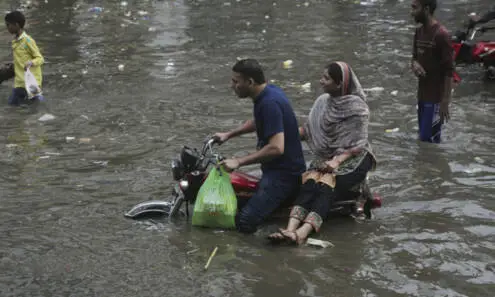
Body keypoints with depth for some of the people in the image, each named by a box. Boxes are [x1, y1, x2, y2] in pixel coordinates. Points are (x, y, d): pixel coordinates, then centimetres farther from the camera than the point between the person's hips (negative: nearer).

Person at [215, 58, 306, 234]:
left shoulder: (270, 103, -23)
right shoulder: (269, 92, 9)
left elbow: (276, 148, -30)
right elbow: (257, 122, 31)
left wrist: (239, 162, -25)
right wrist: (229, 135, 24)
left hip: (284, 173, -11)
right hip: (275, 169, 11)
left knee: (245, 222, -23)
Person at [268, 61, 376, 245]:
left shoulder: (357, 107, -10)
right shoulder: (322, 102, 8)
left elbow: (358, 145, -13)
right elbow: (308, 130, 11)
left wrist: (337, 161, -26)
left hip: (352, 159, -5)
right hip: (326, 157, 5)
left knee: (327, 183, -32)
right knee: (310, 182, -26)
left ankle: (303, 232, -53)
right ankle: (290, 229, -48)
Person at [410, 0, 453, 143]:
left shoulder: (441, 35, -18)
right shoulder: (419, 32, 7)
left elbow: (449, 71, -17)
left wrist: (445, 102, -19)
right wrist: (414, 64, -7)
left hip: (436, 98, -8)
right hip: (422, 95, 8)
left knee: (428, 141, -8)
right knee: (424, 139, 13)